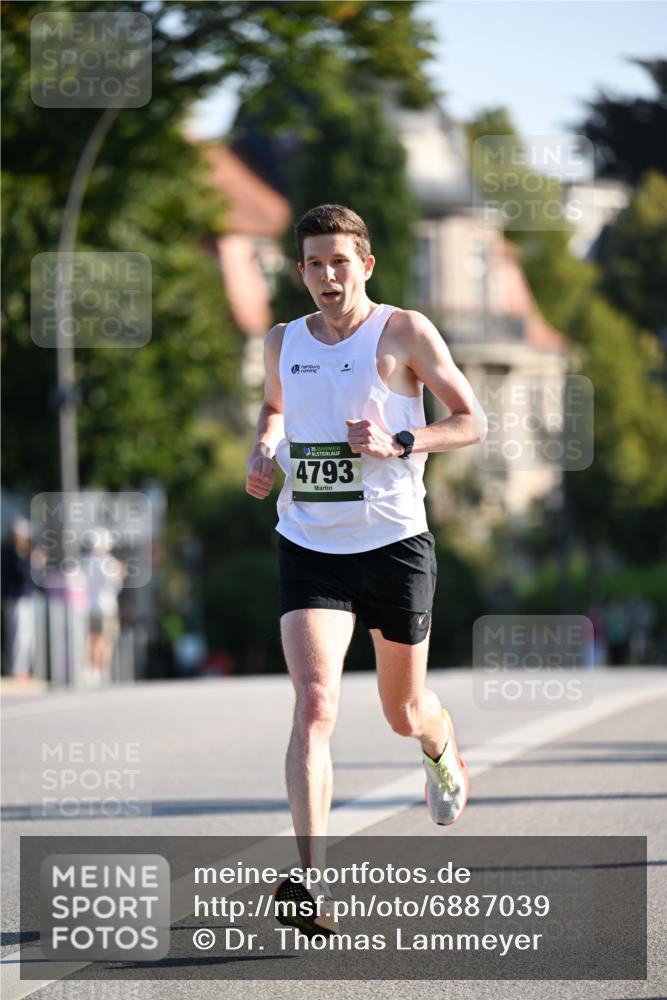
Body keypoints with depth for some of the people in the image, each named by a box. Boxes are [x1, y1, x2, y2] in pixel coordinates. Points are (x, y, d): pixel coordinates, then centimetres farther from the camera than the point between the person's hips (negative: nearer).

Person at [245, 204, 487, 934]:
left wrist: (399, 443, -17)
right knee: (314, 705, -18)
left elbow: (472, 422, -1)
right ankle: (313, 881, -25)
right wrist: (262, 454, 9)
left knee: (404, 714, 14)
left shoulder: (404, 332, -4)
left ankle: (444, 756, 53)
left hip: (394, 544, -2)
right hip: (308, 547, 2)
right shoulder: (282, 344, 8)